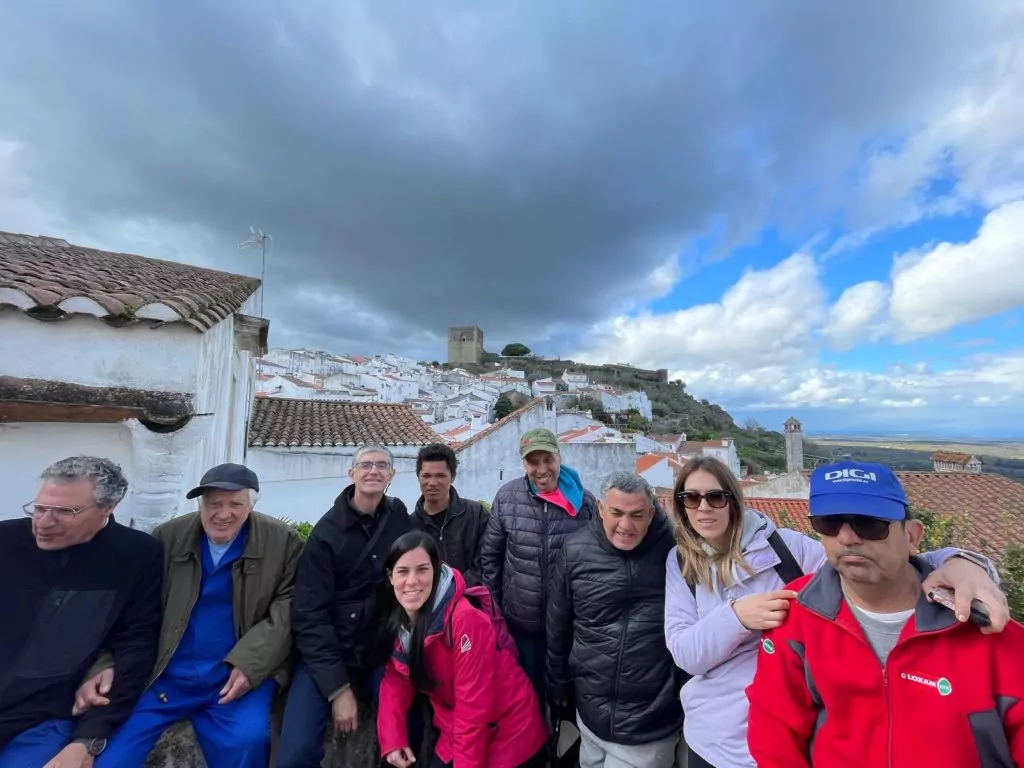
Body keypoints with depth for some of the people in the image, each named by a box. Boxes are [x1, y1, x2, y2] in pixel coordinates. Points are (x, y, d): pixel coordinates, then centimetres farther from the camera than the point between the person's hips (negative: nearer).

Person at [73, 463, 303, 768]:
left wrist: (249, 663, -20)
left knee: (247, 740, -23)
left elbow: (287, 609, -9)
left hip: (240, 672, -2)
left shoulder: (283, 542, -8)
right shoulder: (167, 537, -1)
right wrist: (102, 664, -12)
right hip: (163, 673, 3)